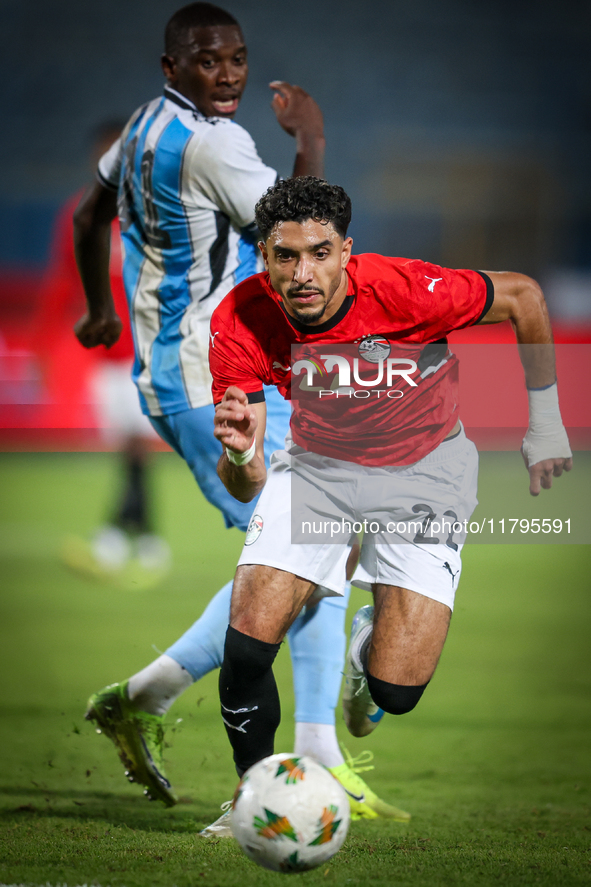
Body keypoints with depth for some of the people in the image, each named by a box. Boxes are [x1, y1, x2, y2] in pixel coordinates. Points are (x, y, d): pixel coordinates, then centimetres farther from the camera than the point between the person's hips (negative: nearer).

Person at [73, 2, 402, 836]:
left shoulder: (147, 125, 12)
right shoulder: (211, 143, -19)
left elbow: (90, 212, 27)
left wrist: (100, 308, 41)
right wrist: (311, 140, -3)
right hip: (215, 384, -11)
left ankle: (319, 759, 11)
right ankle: (139, 701, -3)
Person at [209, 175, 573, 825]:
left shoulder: (403, 290, -31)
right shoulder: (241, 321, -23)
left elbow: (523, 296, -11)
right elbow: (243, 486, -19)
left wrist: (544, 420, -2)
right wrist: (239, 455, -43)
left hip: (422, 467, -2)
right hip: (316, 464, 2)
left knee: (395, 691, -14)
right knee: (247, 643, -18)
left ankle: (371, 640, 26)